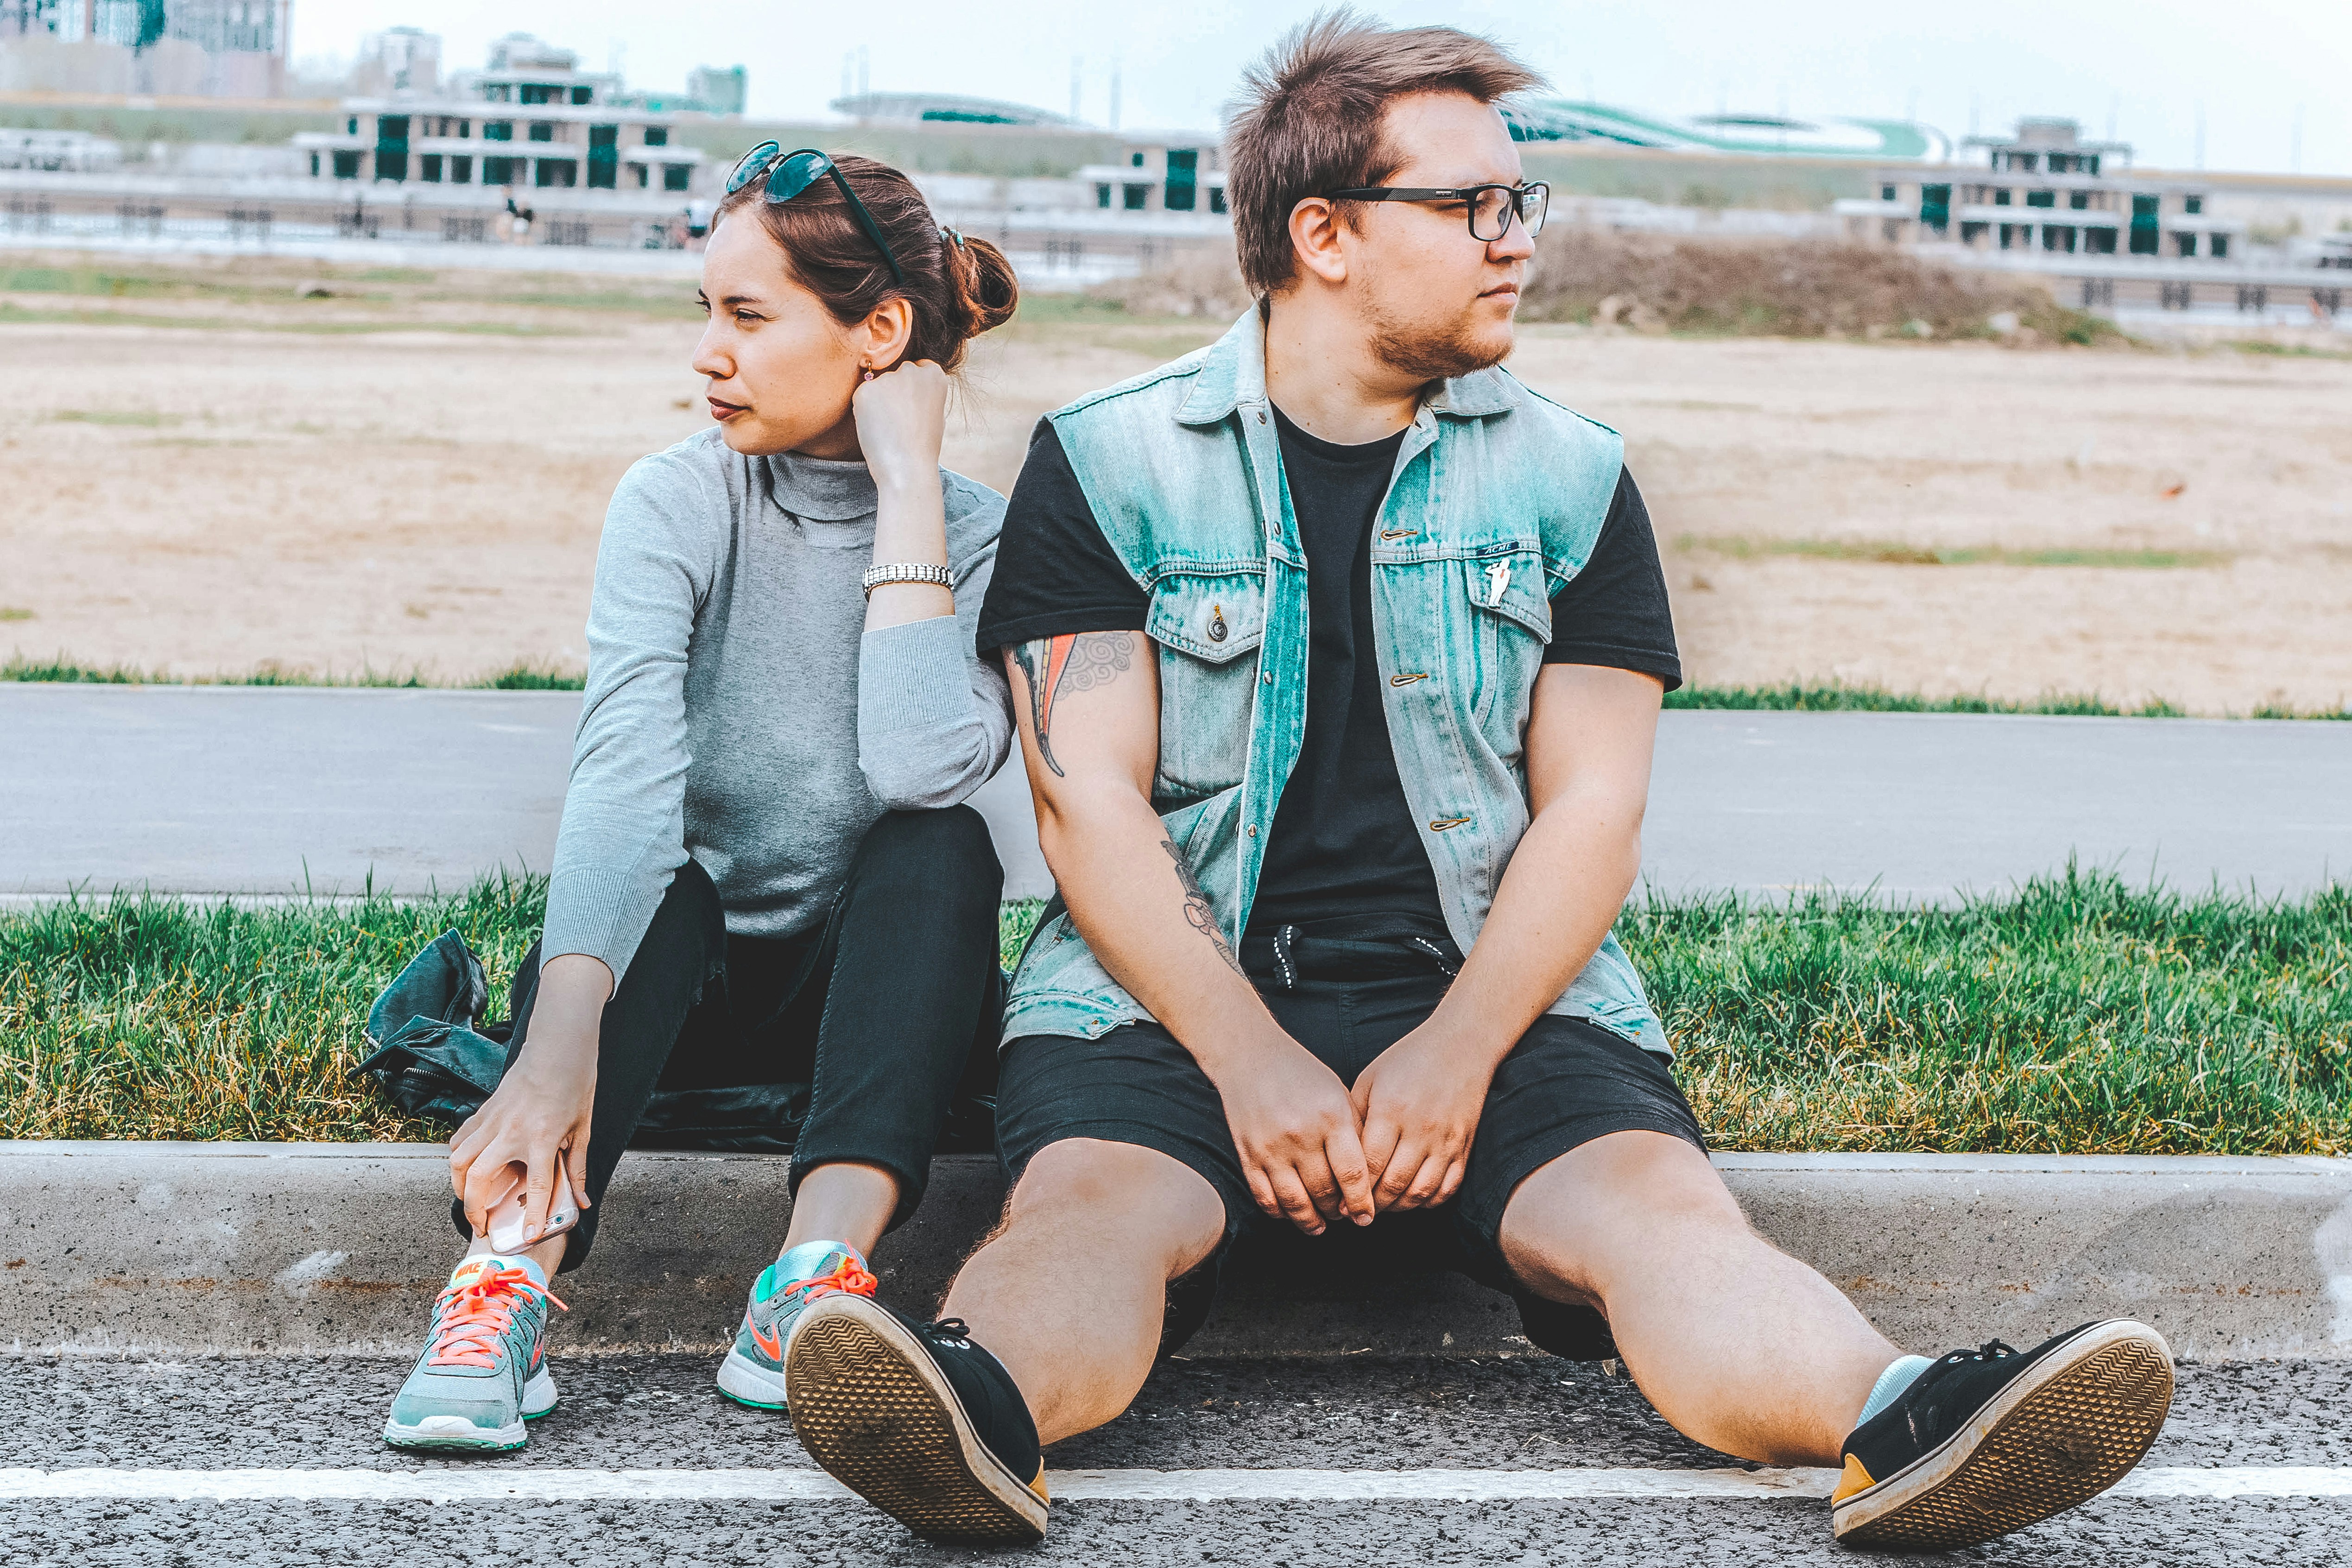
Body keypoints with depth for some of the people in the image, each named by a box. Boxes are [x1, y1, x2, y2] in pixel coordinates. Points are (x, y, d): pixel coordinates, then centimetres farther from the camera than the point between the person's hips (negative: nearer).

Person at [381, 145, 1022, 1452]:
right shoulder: (678, 503, -10)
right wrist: (559, 1040, -45)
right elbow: (627, 768, -29)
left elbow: (924, 770, -30)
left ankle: (817, 1280, -47)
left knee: (944, 848, -30)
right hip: (684, 965, 0)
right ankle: (513, 1278, -49)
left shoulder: (976, 537, -9)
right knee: (647, 881, -32)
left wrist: (908, 487, -23)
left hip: (872, 986, 0)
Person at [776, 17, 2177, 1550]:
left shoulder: (1571, 479, 12)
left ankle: (1894, 1425, -54)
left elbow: (1592, 808, 5)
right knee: (1097, 1202, -33)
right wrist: (1251, 1059, -16)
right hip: (1172, 993, -1)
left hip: (1497, 1000, 1)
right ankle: (980, 1407, -63)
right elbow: (1093, 800, -2)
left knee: (1654, 1203, -29)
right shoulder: (1108, 463, 5)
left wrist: (1461, 1049, -12)